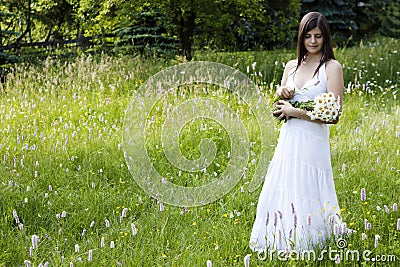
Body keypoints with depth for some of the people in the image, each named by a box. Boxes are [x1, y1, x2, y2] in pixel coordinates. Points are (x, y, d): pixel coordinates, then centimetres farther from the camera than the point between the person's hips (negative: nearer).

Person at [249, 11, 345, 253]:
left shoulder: (332, 67, -4)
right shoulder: (291, 66, 13)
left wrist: (294, 111, -11)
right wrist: (281, 95, -3)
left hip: (312, 142, -5)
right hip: (287, 140, 5)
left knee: (305, 198, -4)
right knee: (281, 195, 5)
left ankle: (304, 245, 13)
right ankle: (282, 246, 19)